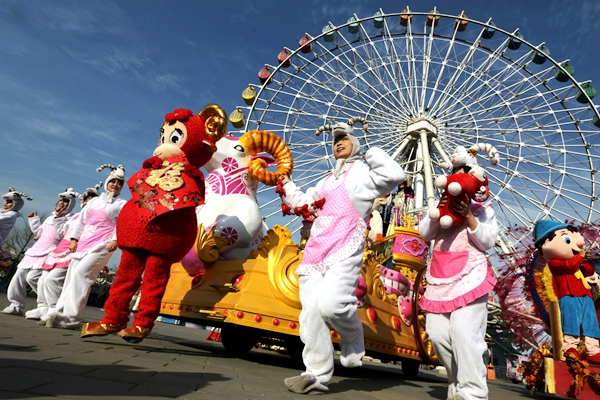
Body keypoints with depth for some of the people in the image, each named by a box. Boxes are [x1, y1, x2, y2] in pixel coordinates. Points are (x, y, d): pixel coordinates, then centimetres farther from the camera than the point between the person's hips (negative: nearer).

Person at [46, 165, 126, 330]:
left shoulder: (123, 204, 6)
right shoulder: (94, 200, 22)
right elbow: (81, 220, 20)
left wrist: (116, 239, -24)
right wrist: (74, 239, 10)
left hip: (102, 244, -6)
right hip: (84, 242, 7)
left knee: (81, 273, -19)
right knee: (71, 276, 5)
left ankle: (71, 317, -18)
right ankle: (60, 313, 12)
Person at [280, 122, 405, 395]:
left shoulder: (363, 172, 6)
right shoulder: (328, 181, 28)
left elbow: (394, 175, -13)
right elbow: (302, 203, 39)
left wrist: (371, 153, -2)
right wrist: (286, 183, 34)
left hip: (344, 250, -7)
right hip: (316, 250, 7)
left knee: (330, 304, -24)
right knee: (311, 311, -1)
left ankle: (353, 338, 9)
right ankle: (316, 375, 9)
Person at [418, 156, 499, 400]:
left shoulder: (483, 210, 13)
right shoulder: (442, 207, 20)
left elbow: (487, 242, -1)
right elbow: (424, 233, 7)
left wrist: (469, 216, -12)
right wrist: (437, 212, -9)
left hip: (469, 277, -3)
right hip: (440, 278, 4)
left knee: (463, 333, -18)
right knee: (437, 334, -2)